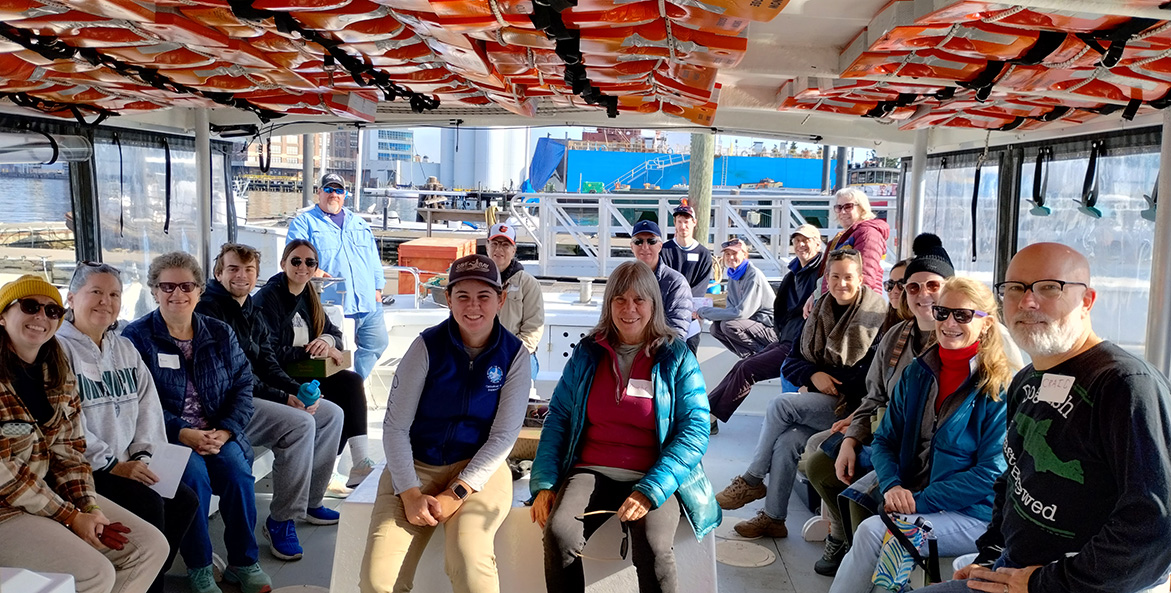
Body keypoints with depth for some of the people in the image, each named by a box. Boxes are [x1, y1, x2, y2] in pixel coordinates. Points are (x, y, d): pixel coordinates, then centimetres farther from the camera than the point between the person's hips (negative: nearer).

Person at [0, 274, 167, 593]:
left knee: (151, 546, -2)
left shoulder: (58, 372, 7)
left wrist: (88, 508, -8)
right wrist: (69, 517, -15)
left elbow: (68, 452, 6)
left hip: (52, 490, 7)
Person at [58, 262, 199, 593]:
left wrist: (143, 457, -4)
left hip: (125, 465, 7)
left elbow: (148, 407, 10)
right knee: (148, 503, -24)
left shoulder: (125, 349, 16)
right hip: (83, 470, -7)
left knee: (184, 500, -9)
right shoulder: (59, 350, -8)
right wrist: (112, 466, -18)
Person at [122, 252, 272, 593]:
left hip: (219, 434, 3)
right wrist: (183, 433, -20)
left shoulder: (221, 334, 11)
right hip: (166, 437, -3)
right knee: (193, 471, -31)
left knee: (237, 467, -25)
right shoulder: (136, 337, 0)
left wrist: (225, 431, -11)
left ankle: (244, 562, -7)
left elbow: (242, 386, 6)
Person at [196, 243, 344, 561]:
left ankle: (310, 501, 15)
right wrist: (283, 399, -21)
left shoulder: (253, 313, 17)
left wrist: (299, 390, -6)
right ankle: (281, 520, -16)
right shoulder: (209, 309, -13)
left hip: (257, 395, 10)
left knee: (331, 413, 6)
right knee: (300, 423, -29)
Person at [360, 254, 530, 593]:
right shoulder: (428, 346, -5)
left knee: (470, 561, -29)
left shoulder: (514, 354, -3)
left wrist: (456, 494, -13)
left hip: (480, 467, 0)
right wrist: (410, 494, -13)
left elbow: (504, 435, -5)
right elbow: (395, 426, -4)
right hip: (415, 466, 1)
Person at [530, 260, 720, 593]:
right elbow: (558, 416, 11)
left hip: (655, 479, -2)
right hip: (592, 472, 2)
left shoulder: (676, 357, 2)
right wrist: (544, 481, -3)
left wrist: (650, 490, -17)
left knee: (653, 548, -32)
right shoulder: (588, 353, 10)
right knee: (558, 533, -27)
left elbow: (695, 429, -5)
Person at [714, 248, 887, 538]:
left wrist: (823, 385, -12)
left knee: (780, 405, -25)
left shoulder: (876, 317, -5)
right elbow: (789, 364, 12)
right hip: (817, 405, 5)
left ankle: (751, 480, -9)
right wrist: (813, 375, -10)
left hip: (850, 407, -5)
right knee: (786, 442, -23)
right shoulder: (819, 314, 13)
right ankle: (773, 519, -10)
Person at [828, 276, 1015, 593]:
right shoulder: (917, 373, 9)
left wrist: (920, 500, -16)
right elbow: (885, 439, 11)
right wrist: (892, 486, -10)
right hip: (908, 500, 4)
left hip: (970, 516, -4)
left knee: (872, 532, -28)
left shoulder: (1000, 388, -7)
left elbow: (991, 475, -11)